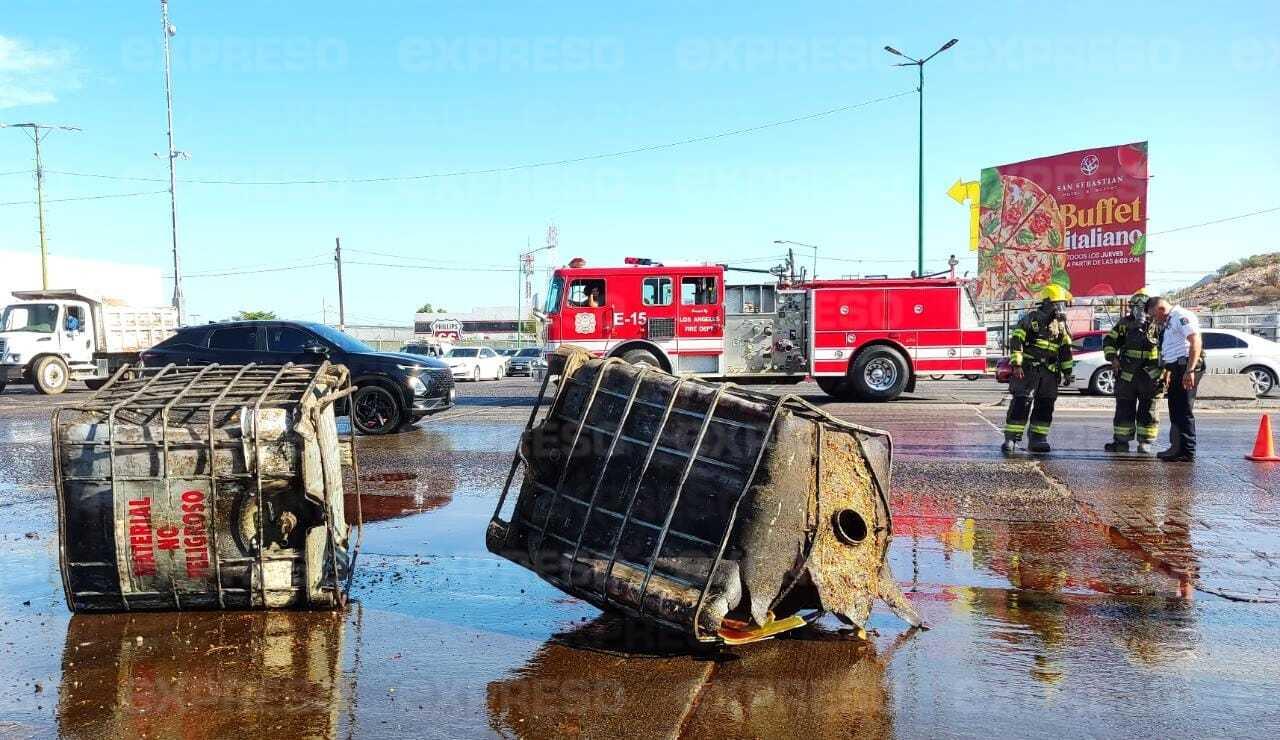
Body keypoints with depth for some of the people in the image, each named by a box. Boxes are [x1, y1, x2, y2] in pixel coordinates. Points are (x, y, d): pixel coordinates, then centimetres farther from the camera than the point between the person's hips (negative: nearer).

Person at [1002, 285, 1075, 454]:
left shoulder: (1061, 324, 13)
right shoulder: (1031, 318, -5)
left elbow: (1065, 350, 19)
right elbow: (1016, 341, -10)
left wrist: (1067, 371, 15)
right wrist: (1016, 364, -18)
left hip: (1049, 373, 6)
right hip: (1028, 370, -6)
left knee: (1045, 406, 4)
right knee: (1021, 403, -10)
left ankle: (1037, 439, 12)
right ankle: (1011, 438, -9)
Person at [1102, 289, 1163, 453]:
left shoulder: (1157, 325, -1)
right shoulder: (1125, 323, 4)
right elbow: (1109, 340, 10)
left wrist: (1164, 368, -3)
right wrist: (1113, 358, -5)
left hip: (1150, 377, -2)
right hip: (1127, 375, 2)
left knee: (1147, 412, 4)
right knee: (1124, 410, 7)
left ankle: (1145, 443, 12)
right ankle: (1121, 441, 15)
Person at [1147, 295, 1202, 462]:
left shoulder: (1182, 316, -10)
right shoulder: (1168, 322, 22)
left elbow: (1195, 342, -20)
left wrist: (1190, 370, -26)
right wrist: (1167, 373, 28)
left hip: (1186, 367, -10)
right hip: (1177, 369, 11)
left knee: (1184, 411, -8)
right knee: (1175, 410, 16)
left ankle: (1187, 452, -5)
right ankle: (1177, 448, 25)